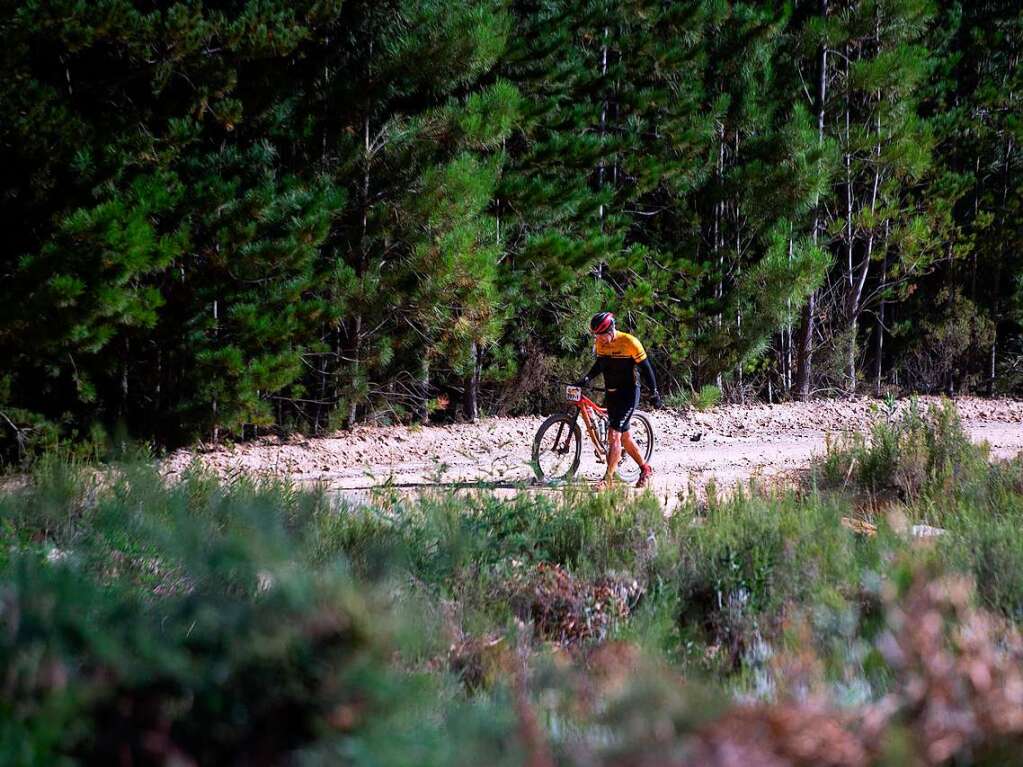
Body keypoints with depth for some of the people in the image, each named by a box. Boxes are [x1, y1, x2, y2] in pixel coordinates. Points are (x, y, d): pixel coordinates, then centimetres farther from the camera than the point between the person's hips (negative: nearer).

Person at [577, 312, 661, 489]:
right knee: (624, 436, 14)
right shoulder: (600, 344, 1)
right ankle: (645, 469, 31)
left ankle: (608, 479, -17)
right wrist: (587, 378, 1)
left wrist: (654, 393, -7)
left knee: (614, 435, -16)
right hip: (611, 394, 7)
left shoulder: (629, 342, -17)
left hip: (628, 394, -7)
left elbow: (645, 368, -10)